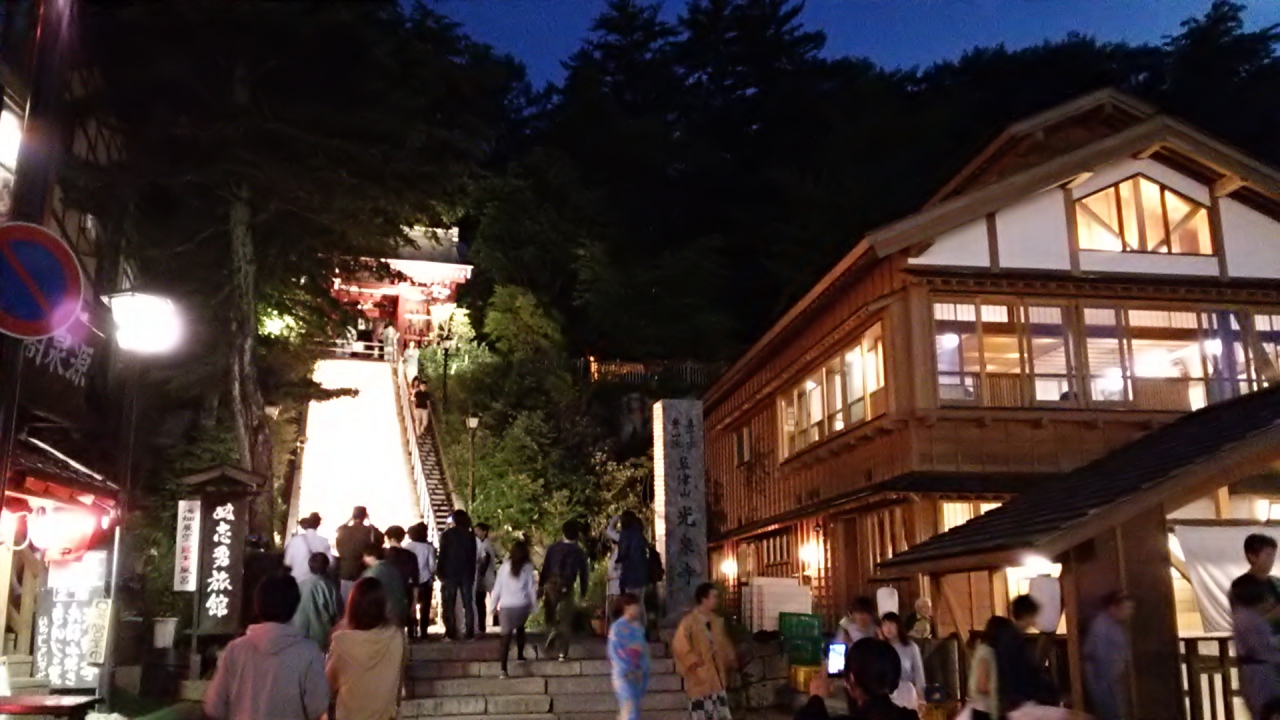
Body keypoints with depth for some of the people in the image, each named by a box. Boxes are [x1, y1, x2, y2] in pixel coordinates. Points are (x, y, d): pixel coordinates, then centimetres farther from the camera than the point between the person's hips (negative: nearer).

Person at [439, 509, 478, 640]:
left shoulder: (446, 535, -4)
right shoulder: (470, 536, 4)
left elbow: (442, 556, -5)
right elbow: (473, 557, 6)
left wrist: (441, 575, 1)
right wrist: (472, 575, 12)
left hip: (450, 574, -2)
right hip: (467, 574, 2)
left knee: (449, 605, 1)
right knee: (468, 604, 5)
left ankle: (451, 633, -5)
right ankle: (469, 633, 1)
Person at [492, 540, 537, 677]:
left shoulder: (505, 566, 4)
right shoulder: (527, 567, 1)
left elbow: (497, 587, 4)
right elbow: (531, 587, 2)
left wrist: (494, 604, 10)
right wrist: (534, 604, 10)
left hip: (505, 605, 0)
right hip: (522, 605, 0)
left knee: (506, 634, -6)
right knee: (520, 628, 28)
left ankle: (503, 667, -18)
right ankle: (520, 655, 32)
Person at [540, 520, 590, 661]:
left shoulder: (553, 548, -1)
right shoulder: (579, 552, -1)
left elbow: (545, 568, 0)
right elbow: (583, 573, 3)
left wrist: (540, 586, 7)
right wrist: (583, 592, 13)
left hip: (551, 585, 1)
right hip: (567, 587, -1)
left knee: (551, 617, 17)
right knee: (566, 621, 7)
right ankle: (562, 652, 6)